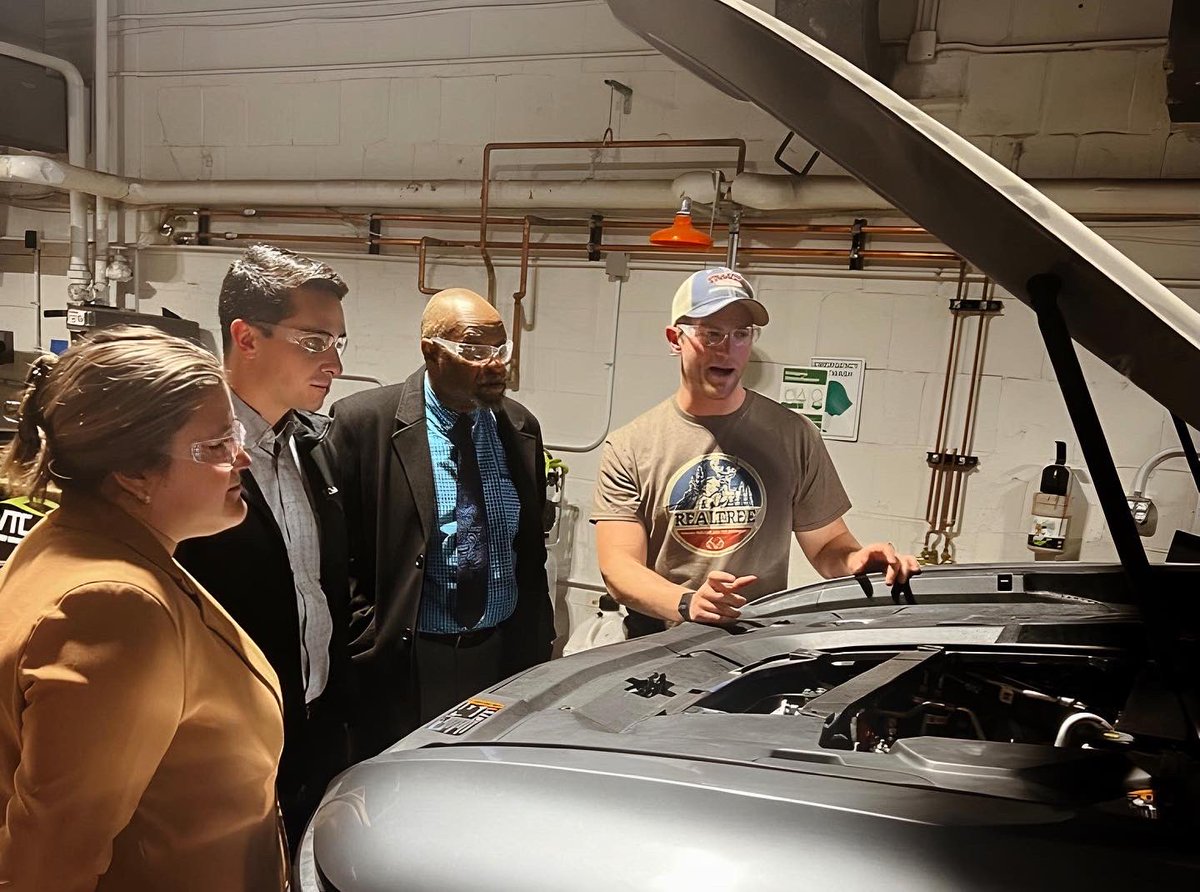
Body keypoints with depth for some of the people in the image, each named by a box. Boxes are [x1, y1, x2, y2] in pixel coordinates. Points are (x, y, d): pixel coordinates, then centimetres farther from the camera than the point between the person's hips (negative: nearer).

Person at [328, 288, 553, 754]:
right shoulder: (364, 421, -10)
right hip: (405, 663, -3)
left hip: (508, 656, 4)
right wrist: (368, 634, -8)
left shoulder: (520, 426, 5)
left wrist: (539, 643, 11)